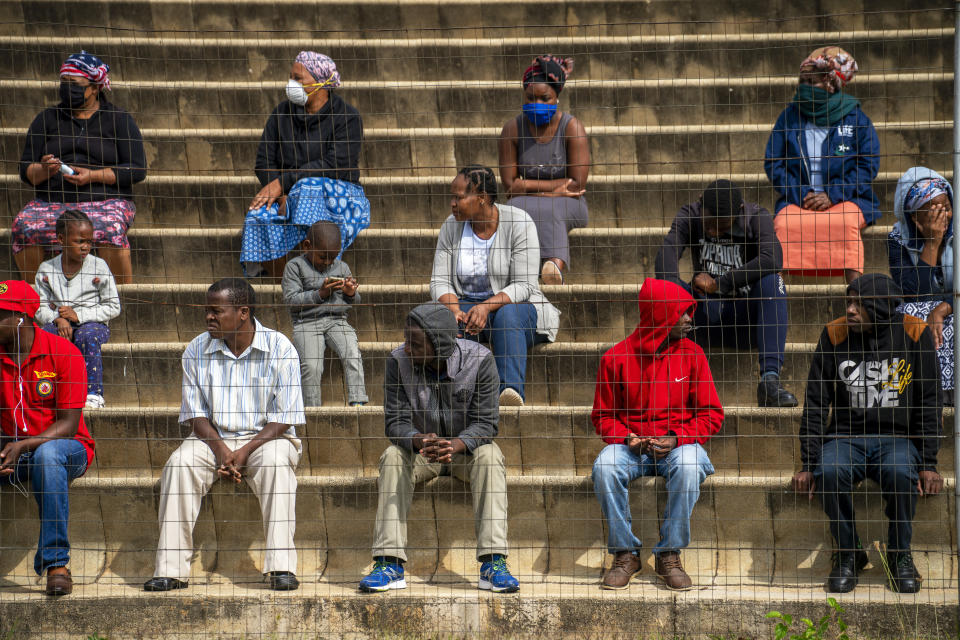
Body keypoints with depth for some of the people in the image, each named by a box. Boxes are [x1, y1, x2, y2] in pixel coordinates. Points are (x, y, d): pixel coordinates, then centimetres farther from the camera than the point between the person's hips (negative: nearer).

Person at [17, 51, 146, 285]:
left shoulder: (118, 119, 8)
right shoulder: (47, 119, 16)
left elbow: (137, 170, 0)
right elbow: (25, 171, 12)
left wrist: (93, 175, -13)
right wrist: (44, 170, -13)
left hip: (105, 199, -3)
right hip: (52, 201, 3)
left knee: (109, 230, -38)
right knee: (24, 226, -29)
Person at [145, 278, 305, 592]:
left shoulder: (280, 349, -7)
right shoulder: (197, 350, 2)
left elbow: (283, 418, -9)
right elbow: (195, 413, 3)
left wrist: (244, 452, -21)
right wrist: (220, 450, -17)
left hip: (265, 437, -2)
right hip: (214, 438, 3)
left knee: (276, 463, -36)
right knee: (180, 463, -27)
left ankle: (281, 567, -35)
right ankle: (171, 570, -27)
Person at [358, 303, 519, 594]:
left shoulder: (479, 359, -19)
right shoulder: (398, 361, -16)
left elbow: (486, 422, -20)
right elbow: (395, 421, -17)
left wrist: (456, 444, -41)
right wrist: (419, 441, -41)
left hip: (466, 446, -1)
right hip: (419, 448, 1)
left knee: (489, 455, -33)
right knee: (392, 456, -29)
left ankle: (493, 564, -36)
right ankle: (390, 564, -32)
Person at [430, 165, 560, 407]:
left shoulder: (519, 223, -10)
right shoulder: (451, 227, 3)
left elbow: (523, 286, -15)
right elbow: (439, 282, -1)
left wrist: (487, 306, -31)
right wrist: (455, 310, -23)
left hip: (514, 306, -3)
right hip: (465, 305, 3)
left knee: (507, 315, -38)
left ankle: (511, 390, -54)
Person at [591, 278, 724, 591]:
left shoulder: (691, 354, 1)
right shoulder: (616, 358, -1)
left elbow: (711, 414, 2)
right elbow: (603, 416, 7)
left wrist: (676, 438, -14)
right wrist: (627, 438, -13)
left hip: (678, 444, 0)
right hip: (631, 445, 0)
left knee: (688, 466, -35)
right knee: (604, 467, -32)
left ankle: (669, 556, -20)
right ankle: (625, 554, -15)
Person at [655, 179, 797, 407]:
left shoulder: (757, 217, -9)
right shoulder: (690, 216, -5)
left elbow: (772, 260, -29)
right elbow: (666, 258, -24)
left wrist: (719, 283, -27)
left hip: (746, 318, -1)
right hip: (705, 316, 1)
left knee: (771, 281, -30)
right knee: (662, 284, -24)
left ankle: (770, 378, -37)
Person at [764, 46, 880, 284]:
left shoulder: (855, 118, 8)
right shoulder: (790, 116, 13)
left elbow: (868, 165, 3)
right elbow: (773, 163, 10)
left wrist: (832, 196, -10)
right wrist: (800, 194, -6)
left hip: (844, 199, -1)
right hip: (797, 200, 1)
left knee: (845, 222, -37)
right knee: (785, 223, -34)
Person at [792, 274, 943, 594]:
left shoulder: (914, 334, -4)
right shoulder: (834, 335, -1)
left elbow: (929, 402, 0)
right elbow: (815, 404, 2)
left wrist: (928, 464, -8)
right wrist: (808, 465, -5)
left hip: (898, 438, -1)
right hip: (846, 436, 1)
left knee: (900, 473, -35)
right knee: (829, 472, -32)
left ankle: (900, 555, -9)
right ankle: (848, 554, -8)